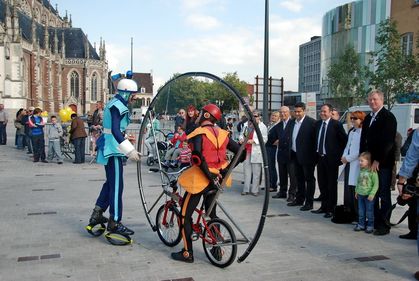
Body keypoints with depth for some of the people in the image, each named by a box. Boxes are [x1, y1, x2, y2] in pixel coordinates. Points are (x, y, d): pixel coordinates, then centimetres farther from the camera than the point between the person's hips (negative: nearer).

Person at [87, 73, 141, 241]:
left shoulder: (114, 104, 16)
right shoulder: (118, 106, -17)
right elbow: (115, 131, -30)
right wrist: (130, 150, -36)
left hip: (109, 148, 11)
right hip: (113, 149, -11)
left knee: (111, 182, 19)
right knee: (117, 185, -6)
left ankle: (96, 215, 26)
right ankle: (114, 223, 1)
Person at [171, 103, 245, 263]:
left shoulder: (199, 133, -12)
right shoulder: (222, 134, 5)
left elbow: (197, 155, -29)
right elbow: (240, 153, 5)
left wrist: (208, 175, -23)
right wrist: (226, 169, 8)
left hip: (201, 178, -7)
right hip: (217, 178, 7)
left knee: (185, 214, 5)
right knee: (211, 213, 21)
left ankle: (187, 253, 8)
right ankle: (217, 249, 24)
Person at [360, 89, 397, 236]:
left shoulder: (388, 117, -7)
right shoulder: (368, 118, 16)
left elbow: (388, 141, -14)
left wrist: (378, 161, -14)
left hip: (383, 163, -6)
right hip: (370, 162, 7)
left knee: (384, 195, -1)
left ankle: (383, 225, 6)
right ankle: (373, 222, 16)